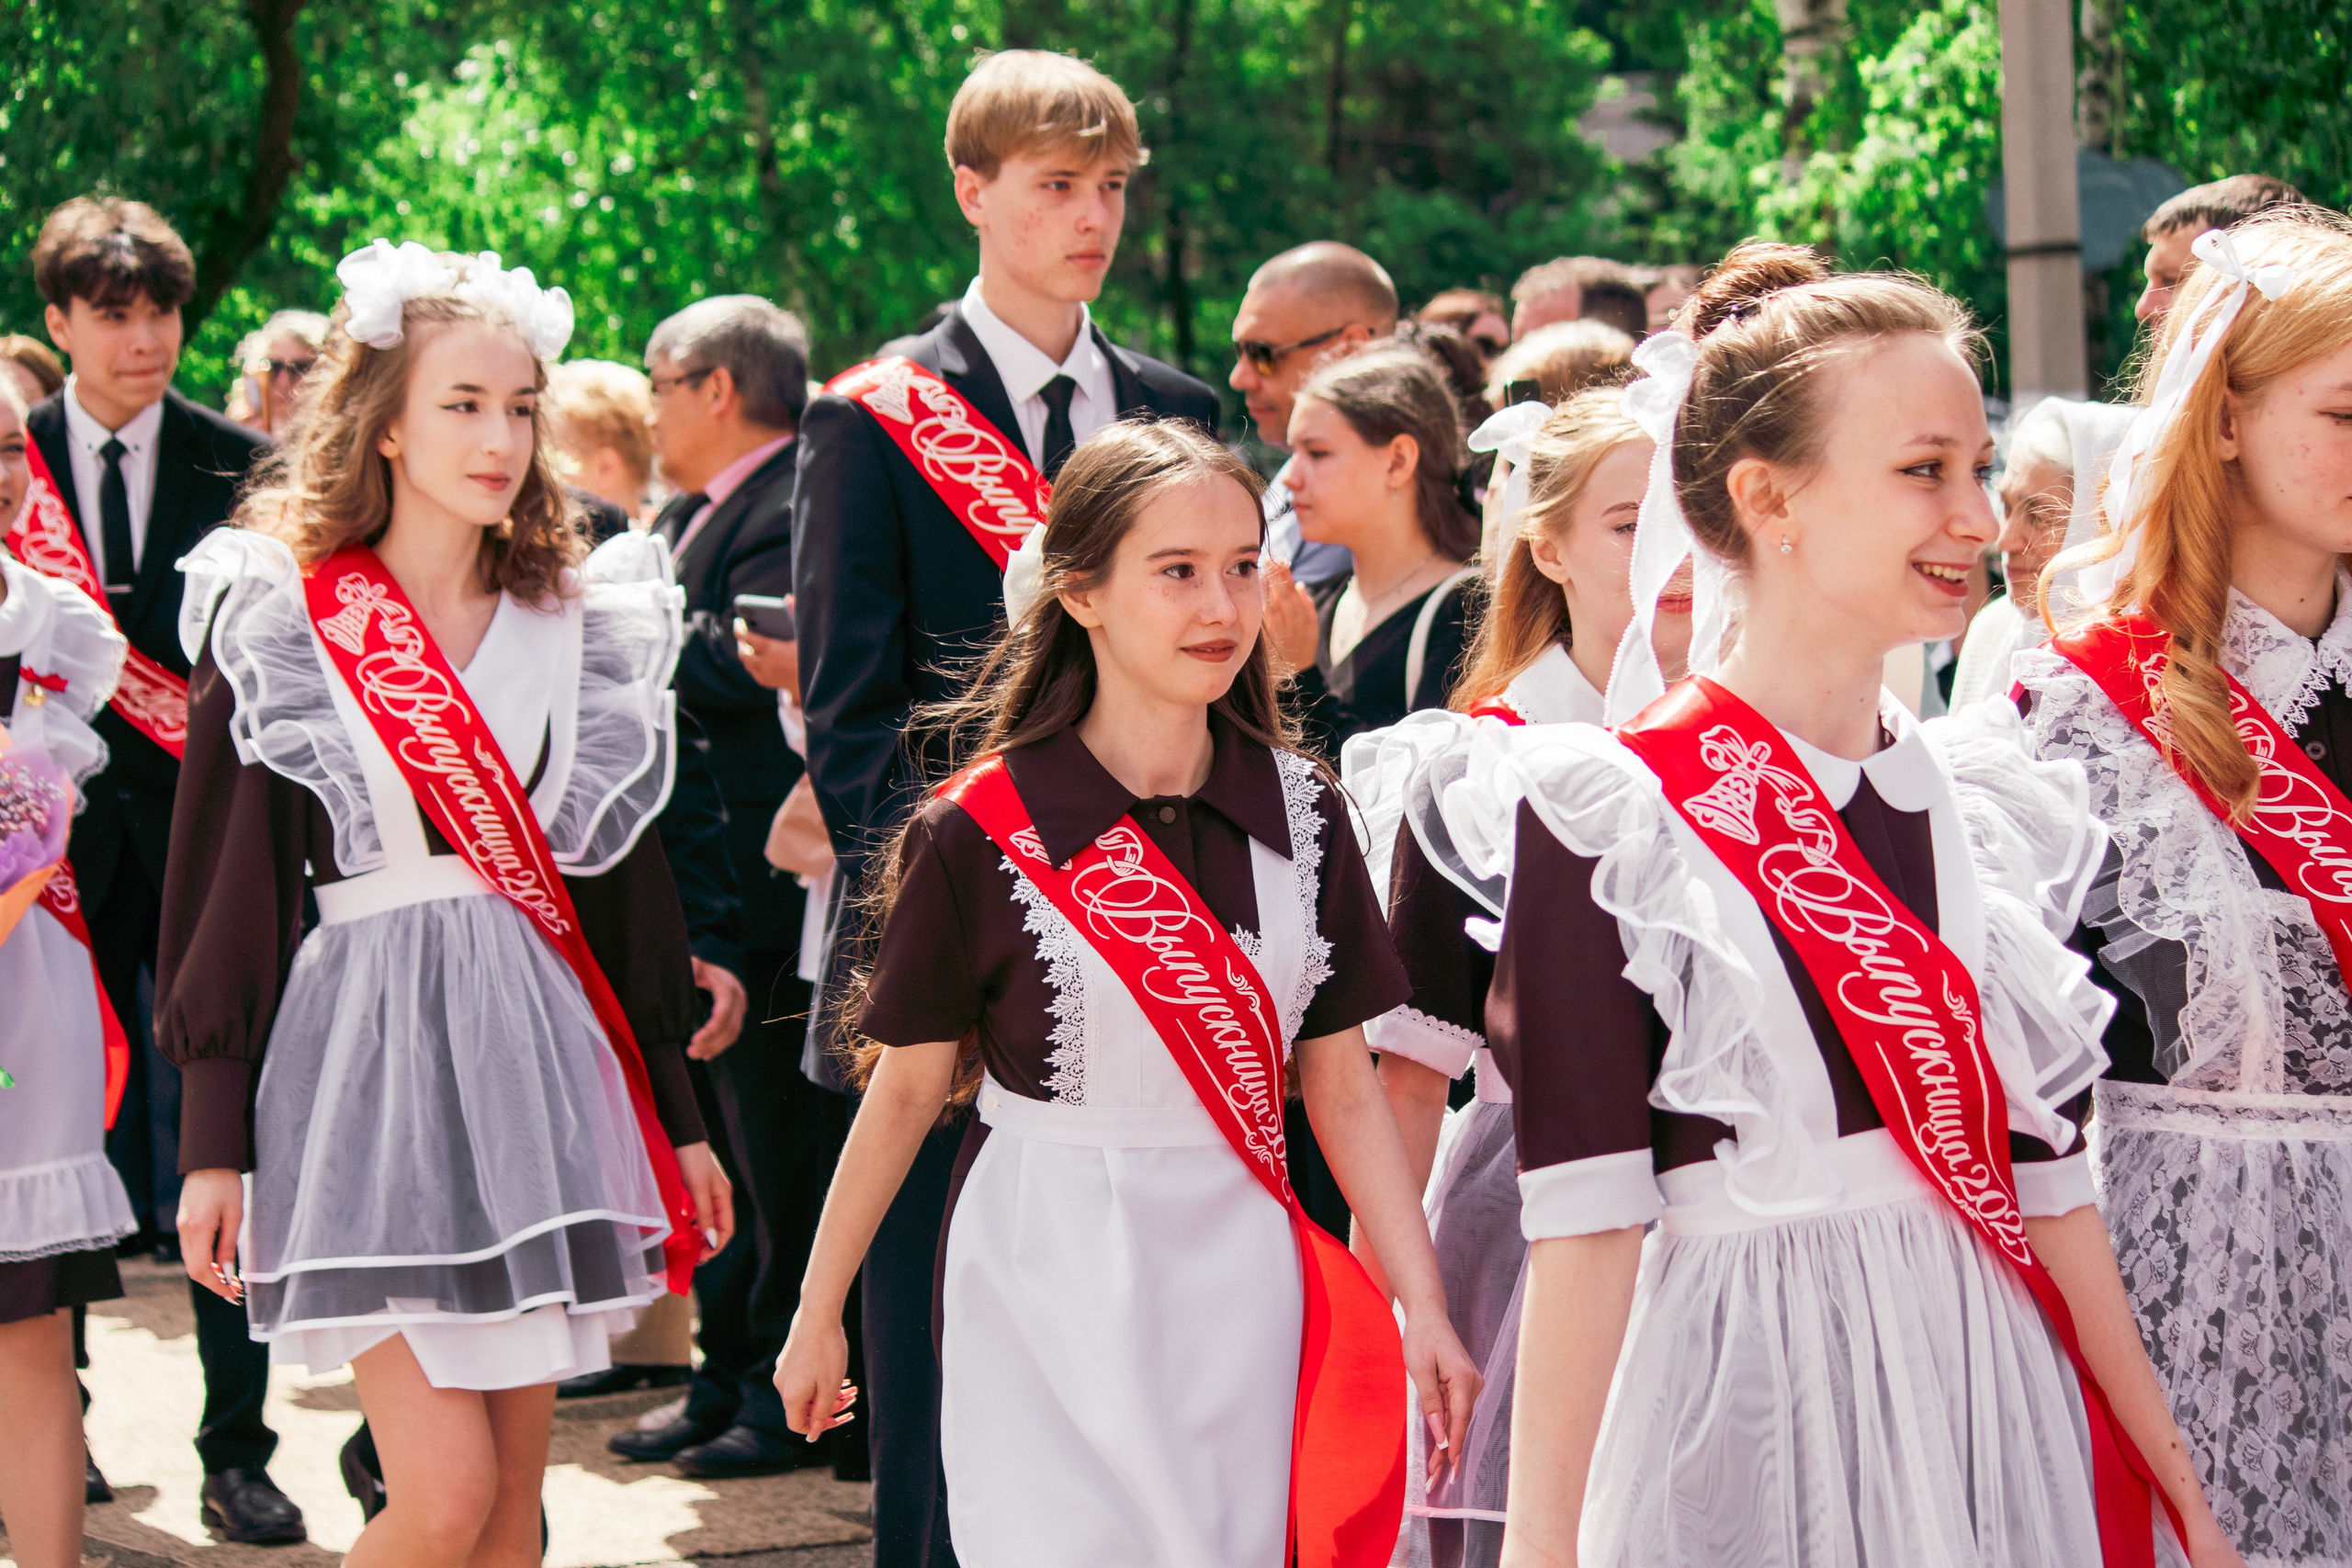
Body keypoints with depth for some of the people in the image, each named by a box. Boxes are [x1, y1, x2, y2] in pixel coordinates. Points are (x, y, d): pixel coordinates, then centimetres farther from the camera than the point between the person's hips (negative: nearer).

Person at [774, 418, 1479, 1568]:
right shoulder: (980, 832, -8)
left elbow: (1342, 1085, 7)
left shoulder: (1298, 809, 3)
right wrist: (818, 1313, 6)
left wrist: (1424, 1307, 2)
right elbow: (908, 1087, 0)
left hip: (1238, 1283, 3)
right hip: (1047, 1286, -3)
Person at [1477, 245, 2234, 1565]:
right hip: (1754, 1412, -5)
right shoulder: (1608, 818, -7)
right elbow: (1585, 1223, -11)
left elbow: (2047, 1181, 12)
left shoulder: (1990, 804, 10)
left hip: (1996, 1405, 5)